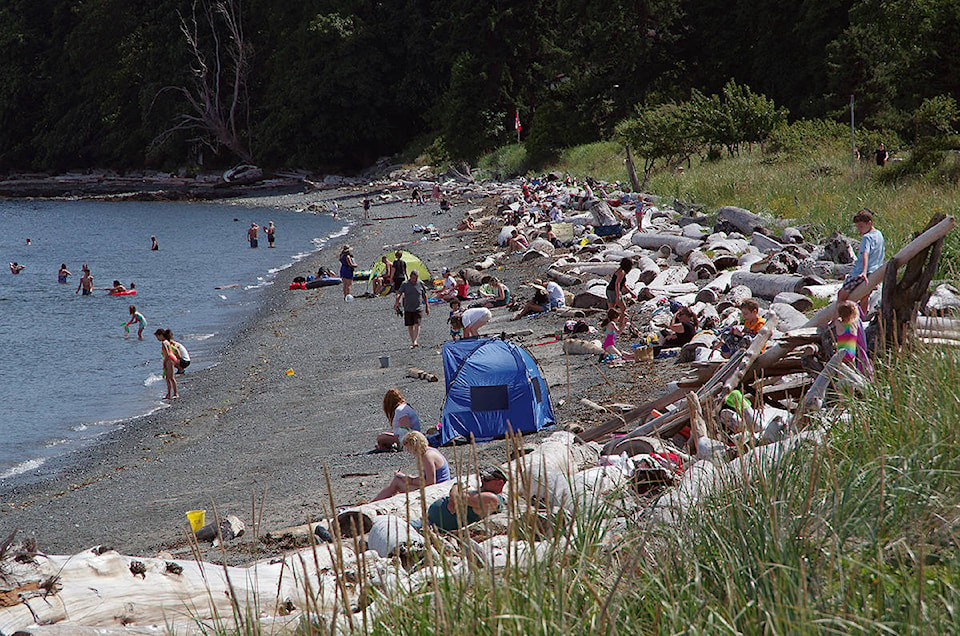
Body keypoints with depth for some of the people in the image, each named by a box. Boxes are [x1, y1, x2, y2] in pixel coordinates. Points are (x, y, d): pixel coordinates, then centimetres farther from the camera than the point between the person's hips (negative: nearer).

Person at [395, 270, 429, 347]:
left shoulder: (420, 284, 1)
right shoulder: (405, 284, -3)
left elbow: (424, 295, 11)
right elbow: (399, 293, -10)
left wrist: (427, 307, 13)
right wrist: (397, 302, -29)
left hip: (418, 308, -1)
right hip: (408, 308, 1)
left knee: (417, 324, -14)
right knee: (410, 326, 7)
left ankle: (416, 341, -20)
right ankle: (412, 342, 18)